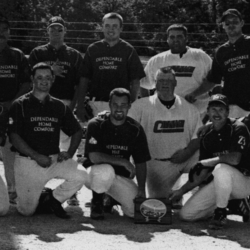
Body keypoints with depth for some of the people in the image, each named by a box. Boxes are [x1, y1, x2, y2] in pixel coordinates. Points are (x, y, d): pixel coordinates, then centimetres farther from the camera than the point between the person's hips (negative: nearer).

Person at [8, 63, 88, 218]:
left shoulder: (59, 106, 9)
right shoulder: (20, 105, -3)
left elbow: (77, 131, 16)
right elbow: (14, 137, -10)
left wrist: (70, 152, -2)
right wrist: (36, 156, -20)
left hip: (54, 159, 3)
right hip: (28, 162, -3)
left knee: (81, 176, -22)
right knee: (27, 211, -5)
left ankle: (55, 200, 4)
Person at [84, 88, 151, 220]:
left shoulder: (135, 129, -1)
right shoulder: (96, 125, -13)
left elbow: (141, 163, 2)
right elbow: (94, 157, -23)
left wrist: (141, 190, -9)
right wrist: (123, 162, -21)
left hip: (121, 177, 4)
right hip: (97, 171, -4)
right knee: (106, 171, -41)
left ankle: (112, 199, 19)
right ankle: (97, 200, -7)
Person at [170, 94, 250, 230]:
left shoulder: (237, 128, -14)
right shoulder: (207, 136, 5)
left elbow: (235, 159, -31)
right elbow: (203, 173, 7)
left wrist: (204, 162, -23)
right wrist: (182, 190, 0)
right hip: (218, 183, 6)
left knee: (221, 168, -39)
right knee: (186, 214, -3)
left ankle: (221, 213, -17)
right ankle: (229, 205, 16)